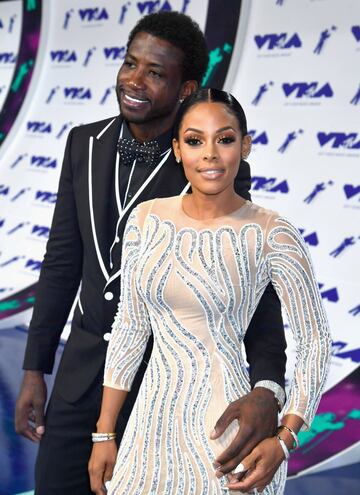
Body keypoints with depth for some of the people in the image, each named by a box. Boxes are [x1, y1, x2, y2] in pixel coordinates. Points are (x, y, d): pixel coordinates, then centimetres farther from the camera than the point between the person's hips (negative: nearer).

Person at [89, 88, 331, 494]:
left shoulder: (272, 235, -12)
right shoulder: (147, 219, -1)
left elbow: (315, 340, -6)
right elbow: (129, 328, 5)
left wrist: (284, 441, -14)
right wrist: (104, 434, 6)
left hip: (227, 428, -4)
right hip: (153, 420, 4)